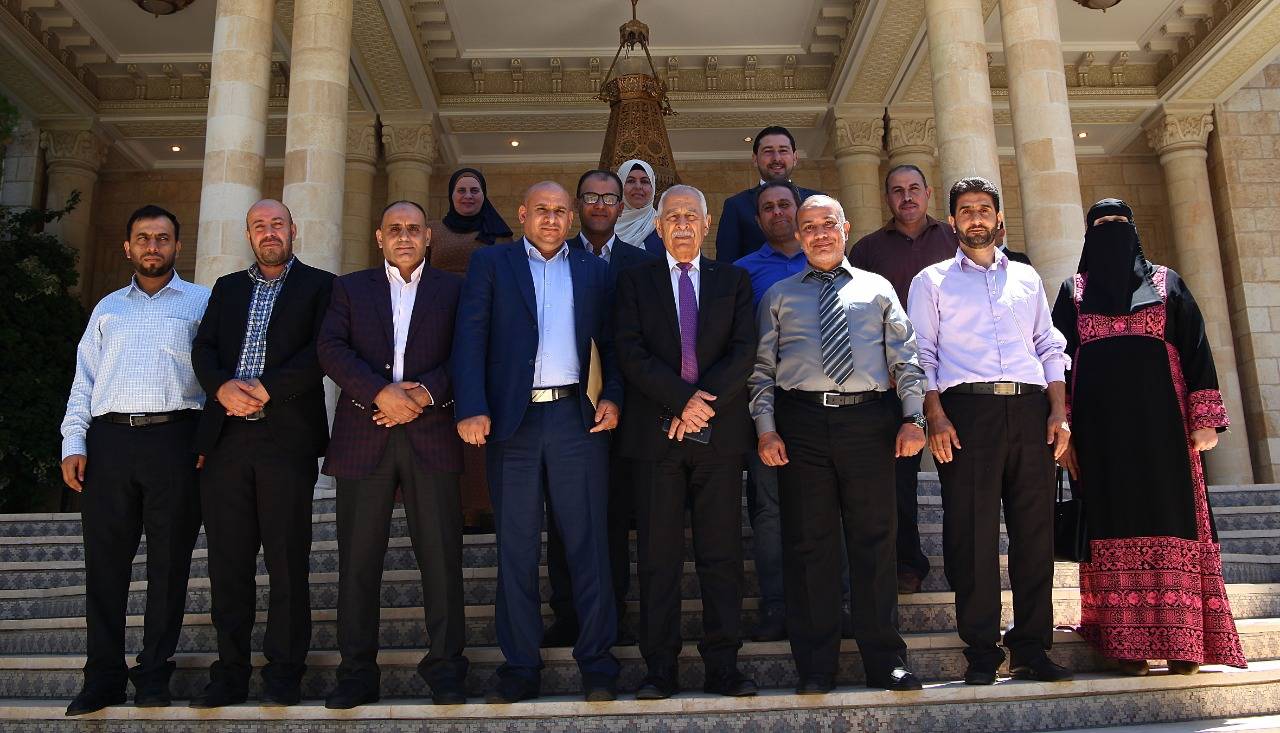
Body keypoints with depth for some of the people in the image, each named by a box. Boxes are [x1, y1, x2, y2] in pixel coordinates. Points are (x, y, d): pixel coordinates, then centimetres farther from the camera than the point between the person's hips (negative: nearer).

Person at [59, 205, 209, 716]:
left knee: (169, 560, 1)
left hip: (174, 438, -3)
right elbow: (84, 381, 16)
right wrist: (74, 443, 3)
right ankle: (104, 675, 10)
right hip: (109, 439, 3)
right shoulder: (108, 308, 21)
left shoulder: (203, 302, 10)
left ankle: (155, 673, 11)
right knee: (105, 560, 2)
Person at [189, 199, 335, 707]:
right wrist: (222, 386, -9)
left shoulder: (318, 285, 8)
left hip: (288, 437, -4)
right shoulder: (227, 288, 22)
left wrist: (266, 389, -13)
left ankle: (283, 675, 8)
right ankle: (230, 673, 16)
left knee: (287, 561, -1)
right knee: (228, 561, 6)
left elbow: (321, 351, -5)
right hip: (226, 438, 4)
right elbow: (203, 348, 11)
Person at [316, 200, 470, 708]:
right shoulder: (350, 288, 16)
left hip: (431, 434, -1)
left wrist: (427, 392, -14)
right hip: (363, 436, 1)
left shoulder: (453, 289, 13)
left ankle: (446, 667, 8)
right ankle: (357, 671, 13)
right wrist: (380, 392, -14)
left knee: (441, 555, -1)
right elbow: (330, 348, 0)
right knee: (358, 557, 3)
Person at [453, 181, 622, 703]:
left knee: (588, 542, 2)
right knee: (516, 547, 6)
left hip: (578, 420, 1)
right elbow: (470, 337, -1)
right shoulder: (490, 264, 9)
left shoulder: (593, 270, 15)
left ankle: (596, 661, 12)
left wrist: (612, 396, -3)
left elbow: (610, 342, 14)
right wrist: (471, 408, -13)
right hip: (512, 421, 0)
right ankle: (520, 664, 16)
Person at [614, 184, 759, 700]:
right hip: (655, 434, -1)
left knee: (722, 555, 4)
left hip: (719, 431, 1)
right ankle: (661, 668, 10)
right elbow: (631, 353, -3)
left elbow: (743, 352, 1)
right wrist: (683, 399, -13)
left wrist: (703, 401, -11)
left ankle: (723, 666, 11)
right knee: (658, 556, 2)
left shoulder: (733, 280, 13)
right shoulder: (635, 280, 10)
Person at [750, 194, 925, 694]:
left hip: (869, 418, 0)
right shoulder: (779, 295, 15)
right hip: (801, 421, 0)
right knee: (808, 544, 2)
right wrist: (766, 428, -3)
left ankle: (885, 661, 15)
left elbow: (905, 357, 10)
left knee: (874, 540, 3)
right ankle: (816, 669, 12)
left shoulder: (877, 288, 16)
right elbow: (762, 366, 9)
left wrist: (912, 417, -2)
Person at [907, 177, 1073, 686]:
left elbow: (1050, 347, 18)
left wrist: (1059, 411, 5)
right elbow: (921, 354, 4)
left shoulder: (1025, 277, 22)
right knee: (972, 533, -5)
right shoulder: (932, 281, 13)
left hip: (1029, 408, 3)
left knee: (1035, 529, 2)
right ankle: (982, 654, 3)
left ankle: (1032, 649, 11)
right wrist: (935, 416, -9)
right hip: (967, 409, -3)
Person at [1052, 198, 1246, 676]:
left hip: (1161, 420, 0)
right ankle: (1128, 642, 0)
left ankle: (1181, 641, 0)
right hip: (1102, 424, 0)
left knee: (1171, 521, -4)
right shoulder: (1073, 292, 14)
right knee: (1115, 524, -3)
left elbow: (1196, 348, 7)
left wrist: (1204, 418, -4)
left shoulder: (1166, 283, 14)